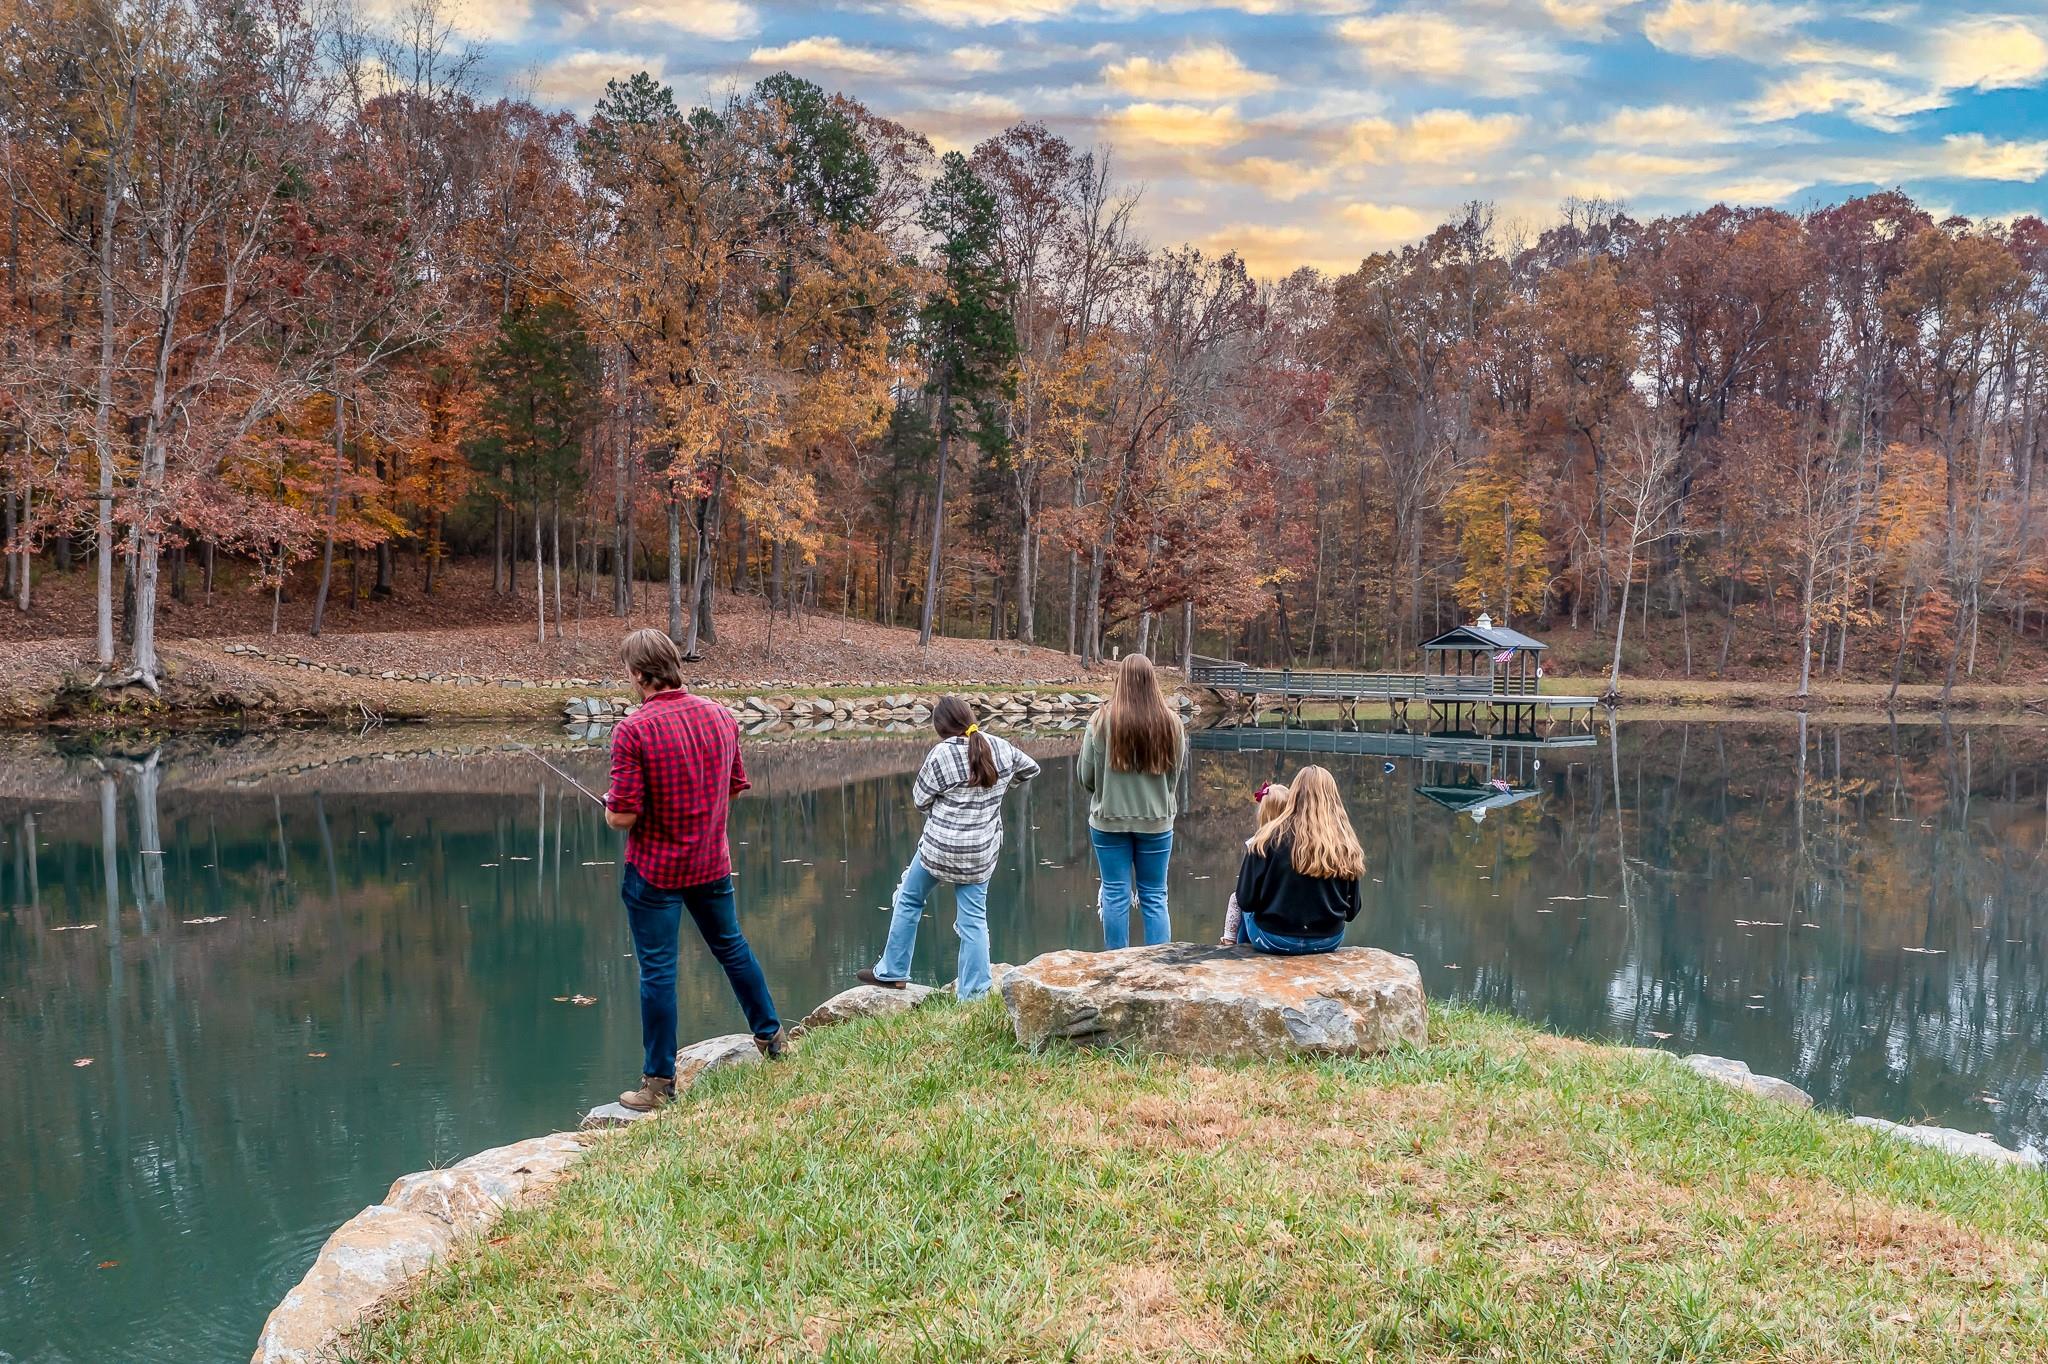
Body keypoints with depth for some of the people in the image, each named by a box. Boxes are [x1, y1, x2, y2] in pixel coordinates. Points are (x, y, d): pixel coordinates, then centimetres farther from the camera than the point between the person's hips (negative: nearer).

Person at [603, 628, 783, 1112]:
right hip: (712, 863, 6)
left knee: (658, 971, 4)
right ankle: (769, 1035, 38)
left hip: (654, 869, -5)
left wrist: (610, 808, 2)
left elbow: (623, 817, -20)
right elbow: (735, 787, 8)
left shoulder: (633, 729, -21)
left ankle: (660, 1082, 13)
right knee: (732, 947, 23)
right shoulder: (721, 716, -2)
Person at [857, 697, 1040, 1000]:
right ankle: (975, 993, 7)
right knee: (973, 920, 7)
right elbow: (1030, 769, 19)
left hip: (940, 847, -4)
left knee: (909, 901, 17)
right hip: (982, 852, 4)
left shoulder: (942, 753, -15)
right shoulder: (1001, 748, 0)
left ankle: (892, 973, 26)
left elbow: (920, 799, -5)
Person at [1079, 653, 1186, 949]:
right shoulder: (1171, 723, -7)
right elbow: (1174, 777, 4)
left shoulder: (1102, 721, -11)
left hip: (1109, 821, -1)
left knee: (1115, 895, 8)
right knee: (1154, 897, 10)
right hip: (1156, 822, 1)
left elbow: (1086, 778, -4)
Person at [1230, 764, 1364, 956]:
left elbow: (1246, 901, -9)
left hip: (1275, 940, -2)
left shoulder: (1271, 838, -13)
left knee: (1250, 911, 29)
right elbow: (1352, 910, 4)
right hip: (1329, 942, 3)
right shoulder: (1346, 846, -5)